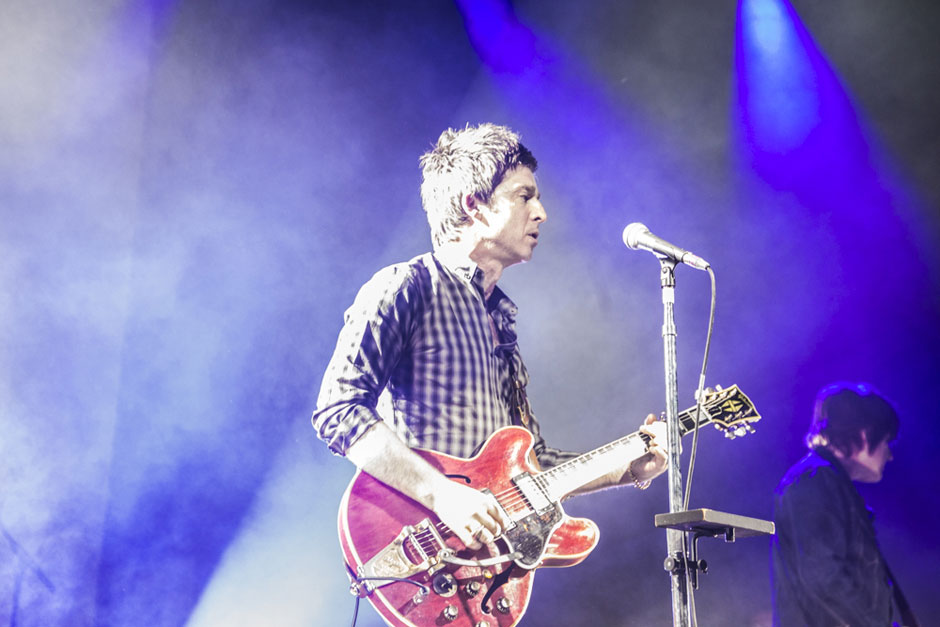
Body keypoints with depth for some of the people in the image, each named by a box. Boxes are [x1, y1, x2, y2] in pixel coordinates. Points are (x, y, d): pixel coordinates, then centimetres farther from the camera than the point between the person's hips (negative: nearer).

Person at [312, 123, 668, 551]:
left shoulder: (500, 319, 20)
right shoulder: (405, 288, -4)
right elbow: (336, 409, -15)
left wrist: (630, 467, 12)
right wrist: (442, 495, -22)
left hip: (497, 549, 8)